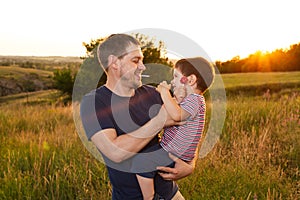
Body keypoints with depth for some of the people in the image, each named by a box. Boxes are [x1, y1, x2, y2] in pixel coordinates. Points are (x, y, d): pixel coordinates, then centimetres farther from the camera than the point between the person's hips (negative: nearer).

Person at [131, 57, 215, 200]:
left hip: (175, 154, -11)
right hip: (169, 148, 11)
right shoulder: (187, 99, 14)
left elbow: (176, 114, -36)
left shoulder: (195, 100, -18)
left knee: (140, 161, -23)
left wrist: (165, 92, -25)